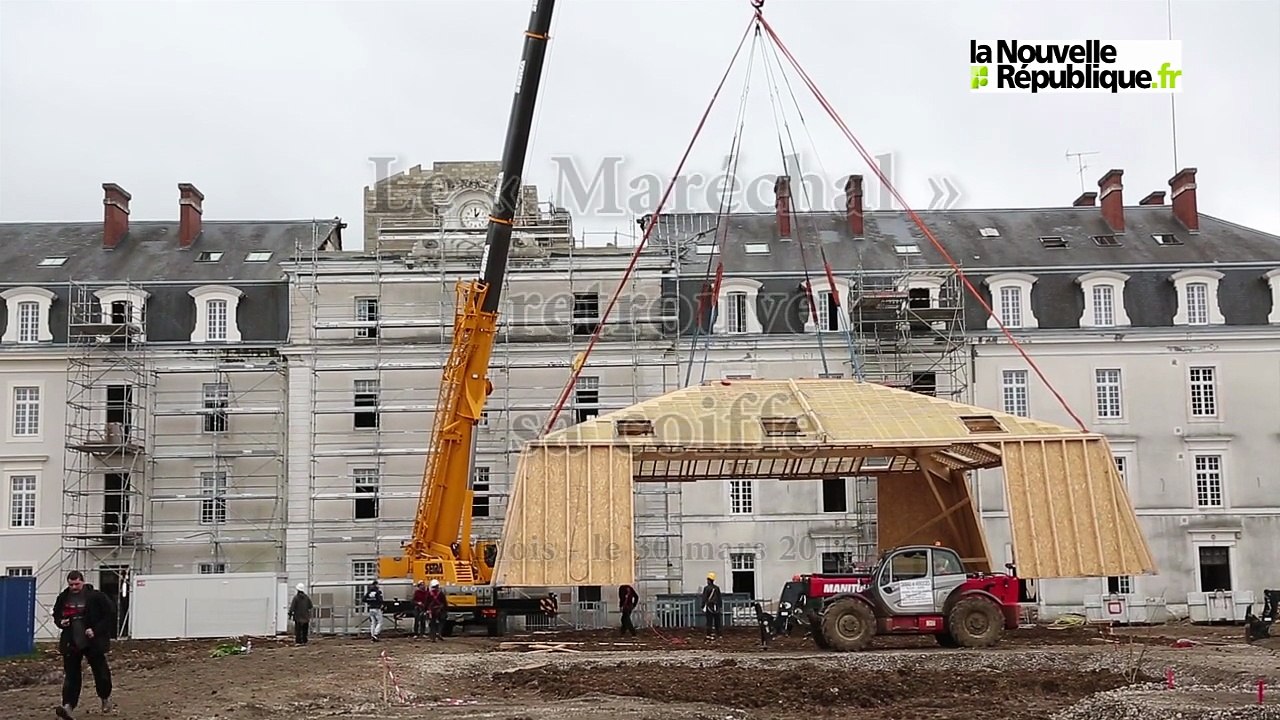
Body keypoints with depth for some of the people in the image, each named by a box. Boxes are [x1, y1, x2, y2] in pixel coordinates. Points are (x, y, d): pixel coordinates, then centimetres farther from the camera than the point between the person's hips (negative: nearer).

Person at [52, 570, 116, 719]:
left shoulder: (96, 597, -10)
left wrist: (96, 630, -18)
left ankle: (106, 699, 32)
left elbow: (110, 616, -7)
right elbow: (56, 615, 20)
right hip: (71, 643, 3)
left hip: (93, 642, -3)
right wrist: (61, 622, -4)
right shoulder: (63, 598, 4)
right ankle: (68, 706, -7)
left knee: (100, 671, 9)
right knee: (71, 675, -2)